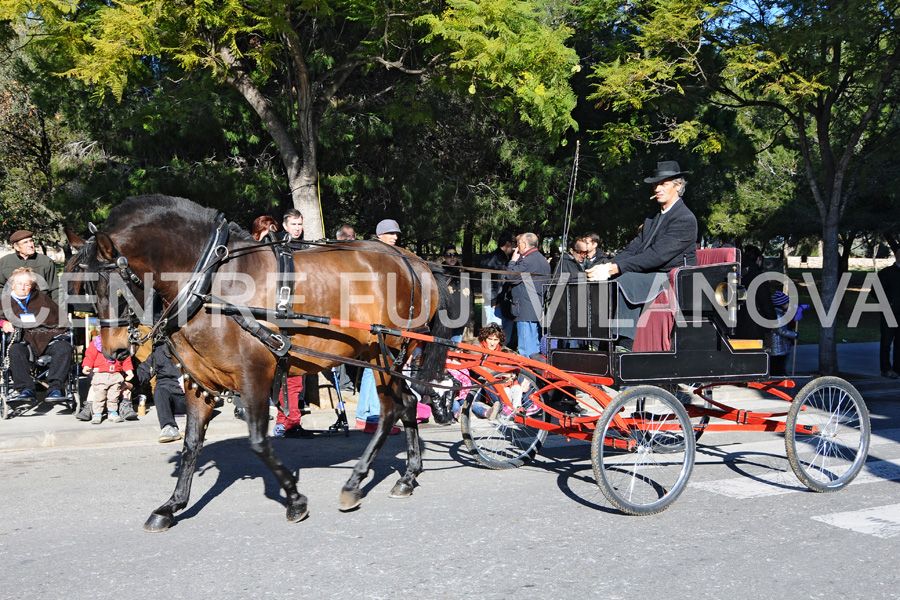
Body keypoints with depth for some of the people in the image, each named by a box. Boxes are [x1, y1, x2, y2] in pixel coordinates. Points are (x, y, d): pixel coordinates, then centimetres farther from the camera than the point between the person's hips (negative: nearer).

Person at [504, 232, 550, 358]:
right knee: (536, 345, 14)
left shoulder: (528, 260, -15)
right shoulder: (543, 260, 17)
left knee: (526, 348, -8)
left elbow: (511, 277, -15)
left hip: (526, 311, -10)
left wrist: (513, 261, 0)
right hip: (538, 309, 10)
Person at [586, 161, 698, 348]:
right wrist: (607, 266, -9)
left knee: (626, 281, -33)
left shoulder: (685, 219, -9)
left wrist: (615, 268, -26)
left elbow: (657, 256, -21)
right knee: (605, 283, -15)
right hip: (650, 276, 8)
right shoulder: (653, 218, 21)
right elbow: (633, 248, 11)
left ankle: (626, 344, -34)